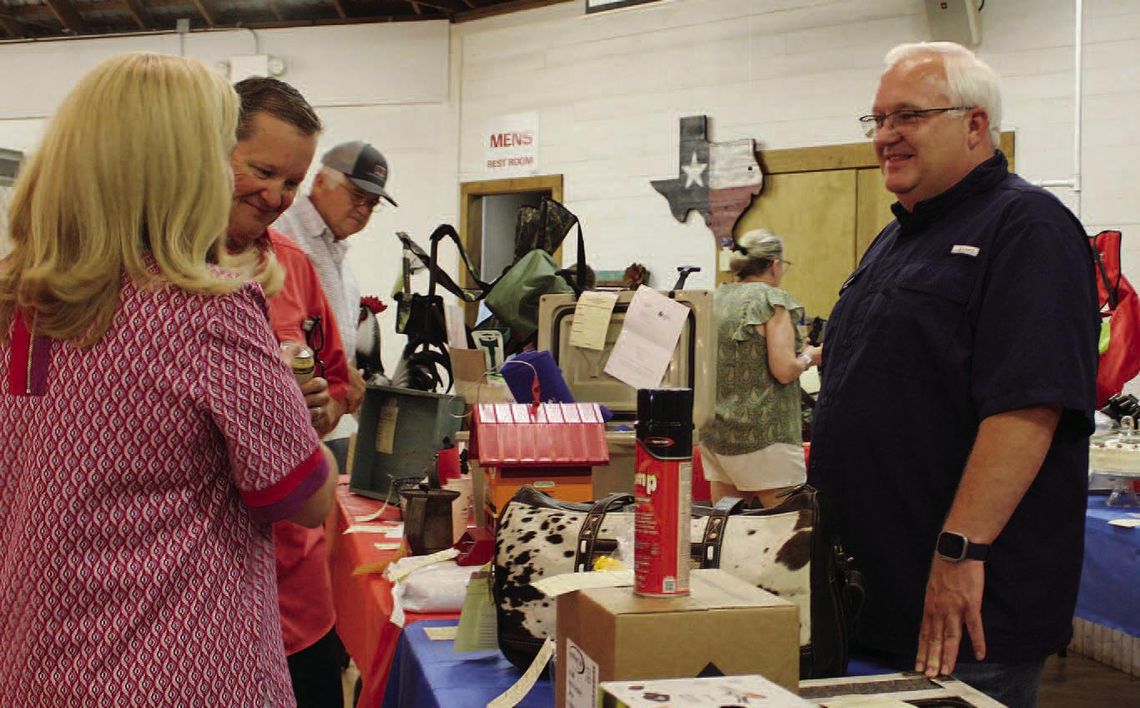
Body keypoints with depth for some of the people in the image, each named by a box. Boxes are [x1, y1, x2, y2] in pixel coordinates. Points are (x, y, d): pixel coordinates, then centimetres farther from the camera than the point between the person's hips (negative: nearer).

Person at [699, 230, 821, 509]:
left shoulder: (715, 300, 10)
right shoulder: (773, 300, -8)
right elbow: (784, 371, -15)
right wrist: (809, 357, 4)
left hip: (714, 432, 7)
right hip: (763, 435, -7)